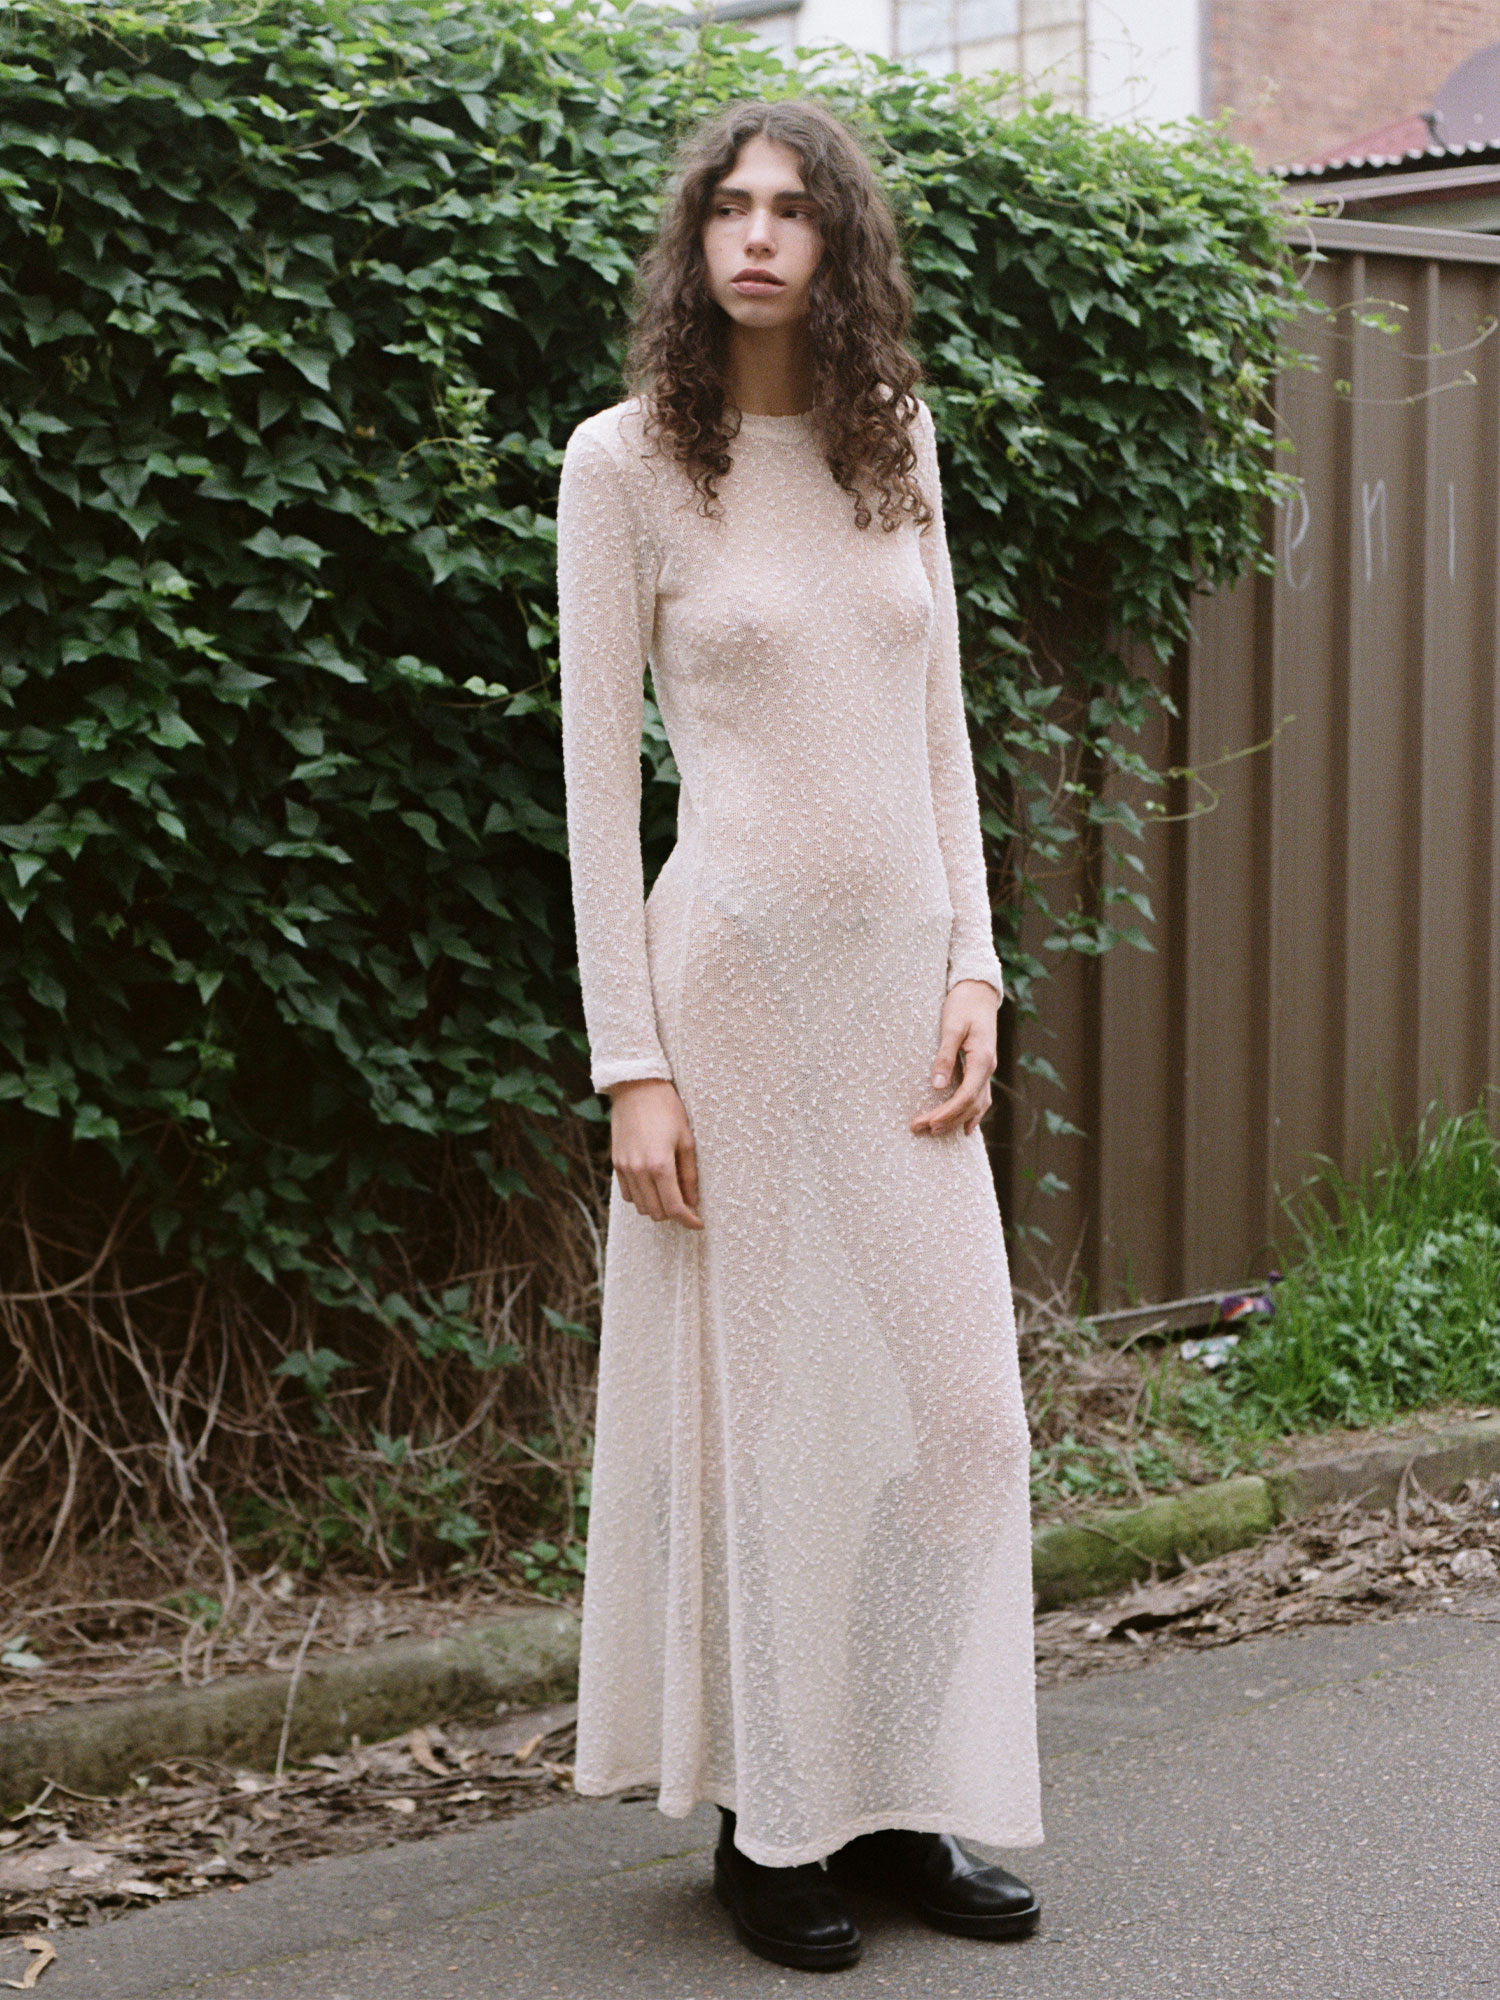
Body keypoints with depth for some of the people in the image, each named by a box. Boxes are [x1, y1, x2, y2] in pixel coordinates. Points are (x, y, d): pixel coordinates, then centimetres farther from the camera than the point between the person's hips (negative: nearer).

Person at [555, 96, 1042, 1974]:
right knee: (770, 1404, 1)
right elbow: (597, 770, -6)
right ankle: (770, 1825, 16)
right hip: (738, 969, -5)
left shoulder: (896, 442, 10)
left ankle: (905, 1802, 18)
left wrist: (975, 971, 4)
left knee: (955, 1396, 4)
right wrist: (629, 1063, -10)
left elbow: (940, 729, 13)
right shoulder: (627, 460, -4)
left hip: (906, 972, 5)